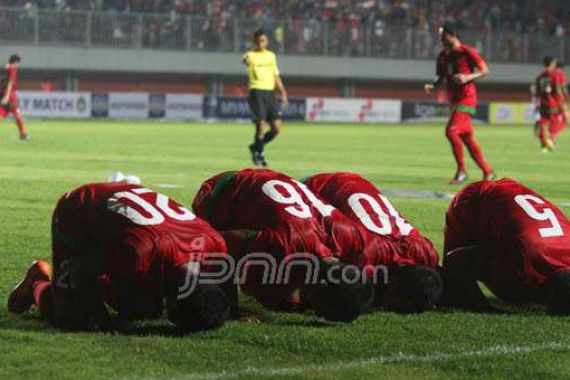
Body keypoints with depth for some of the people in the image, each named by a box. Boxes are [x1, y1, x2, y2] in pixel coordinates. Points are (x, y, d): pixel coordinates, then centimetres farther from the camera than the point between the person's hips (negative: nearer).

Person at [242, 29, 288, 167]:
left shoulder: (271, 56, 15)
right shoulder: (251, 55, -4)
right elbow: (246, 60, -30)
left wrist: (283, 93, 14)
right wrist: (246, 61, -55)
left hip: (270, 93, 5)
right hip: (257, 92, -5)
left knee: (277, 127, -2)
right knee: (260, 125, -11)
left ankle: (256, 147, 20)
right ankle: (259, 154, 6)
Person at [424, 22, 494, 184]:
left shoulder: (467, 52, -9)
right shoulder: (443, 56, 12)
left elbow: (485, 70, -6)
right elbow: (442, 78, 21)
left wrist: (468, 77, -21)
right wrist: (432, 86, 1)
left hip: (466, 98, -8)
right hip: (454, 100, 8)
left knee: (451, 131, -19)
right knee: (468, 138, 10)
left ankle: (461, 170, -8)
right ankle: (487, 172, 20)